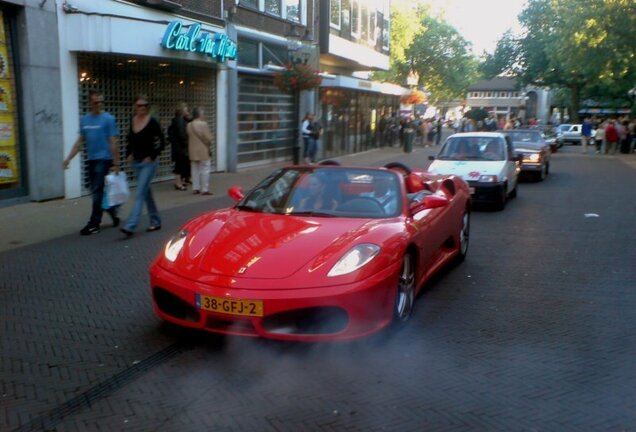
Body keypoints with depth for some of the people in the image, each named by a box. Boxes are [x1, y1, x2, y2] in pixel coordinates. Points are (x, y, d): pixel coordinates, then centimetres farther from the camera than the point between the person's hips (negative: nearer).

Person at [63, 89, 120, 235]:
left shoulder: (108, 119, -7)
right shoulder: (84, 120, 10)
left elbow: (113, 143, -9)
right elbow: (80, 141, 14)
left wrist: (116, 164, -12)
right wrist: (68, 158, 7)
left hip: (104, 159, -6)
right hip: (92, 160, 6)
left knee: (97, 192, -5)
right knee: (97, 192, 12)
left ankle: (94, 224, 1)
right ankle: (113, 213, 31)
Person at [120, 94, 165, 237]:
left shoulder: (152, 122, -10)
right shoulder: (132, 121, 6)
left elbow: (162, 142, -8)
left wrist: (152, 156, -13)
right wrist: (128, 154, 5)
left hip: (148, 163, -7)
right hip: (136, 162, 7)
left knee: (140, 194, -11)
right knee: (146, 193, 14)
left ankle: (130, 226, -16)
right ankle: (155, 222, 26)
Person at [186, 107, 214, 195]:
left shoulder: (189, 125, 3)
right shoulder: (203, 124, -16)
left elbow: (188, 137, 4)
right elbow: (208, 138, -14)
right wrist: (208, 144, 4)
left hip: (192, 151, 6)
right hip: (203, 150, -6)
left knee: (195, 170, 13)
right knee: (205, 170, 0)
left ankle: (195, 188, 17)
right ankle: (205, 189, 1)